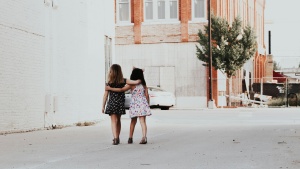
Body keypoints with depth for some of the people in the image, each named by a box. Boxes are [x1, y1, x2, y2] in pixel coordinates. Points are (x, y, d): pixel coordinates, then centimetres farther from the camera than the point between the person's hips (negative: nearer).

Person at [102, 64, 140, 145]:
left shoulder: (109, 82, -7)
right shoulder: (123, 81, -4)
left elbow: (105, 95, -6)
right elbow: (136, 82, -10)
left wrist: (103, 106, 0)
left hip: (112, 103, -3)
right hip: (120, 103, 3)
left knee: (114, 121, -2)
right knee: (118, 121, 17)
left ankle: (115, 138, -18)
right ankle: (117, 138, 26)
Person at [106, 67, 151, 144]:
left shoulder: (131, 85, -6)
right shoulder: (144, 84, 4)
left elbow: (121, 90, -12)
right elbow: (147, 95, 3)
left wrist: (110, 88, -7)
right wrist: (147, 105, 14)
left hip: (134, 104, -1)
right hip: (143, 103, 1)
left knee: (133, 122, 14)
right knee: (143, 121, -3)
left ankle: (130, 138, 19)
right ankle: (144, 137, -19)